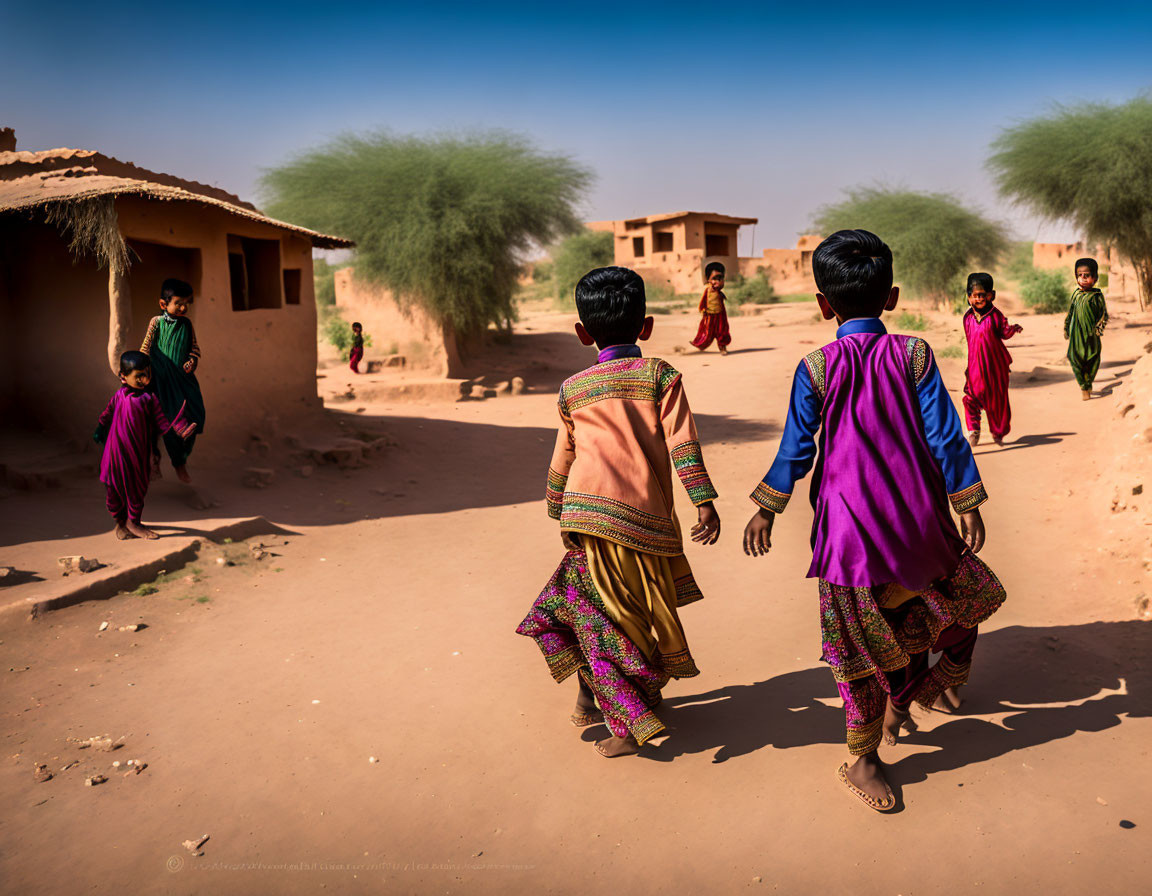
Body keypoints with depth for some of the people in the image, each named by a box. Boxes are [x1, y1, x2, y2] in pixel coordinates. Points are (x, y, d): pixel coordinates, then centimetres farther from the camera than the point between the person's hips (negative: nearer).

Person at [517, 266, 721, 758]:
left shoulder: (573, 388, 15)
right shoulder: (660, 374, 8)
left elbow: (561, 461, 22)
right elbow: (682, 444, -4)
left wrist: (558, 513, 34)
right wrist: (705, 502, -6)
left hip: (586, 513, 1)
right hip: (647, 516, 0)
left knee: (601, 613, 14)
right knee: (637, 614, 15)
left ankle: (589, 697, 18)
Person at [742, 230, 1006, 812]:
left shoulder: (815, 368, -5)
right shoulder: (914, 354, -3)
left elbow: (796, 448, -2)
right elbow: (944, 436, -2)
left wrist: (767, 508, 9)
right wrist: (968, 504, 6)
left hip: (849, 525, -1)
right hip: (918, 518, 1)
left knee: (861, 636, 6)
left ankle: (863, 760, 16)